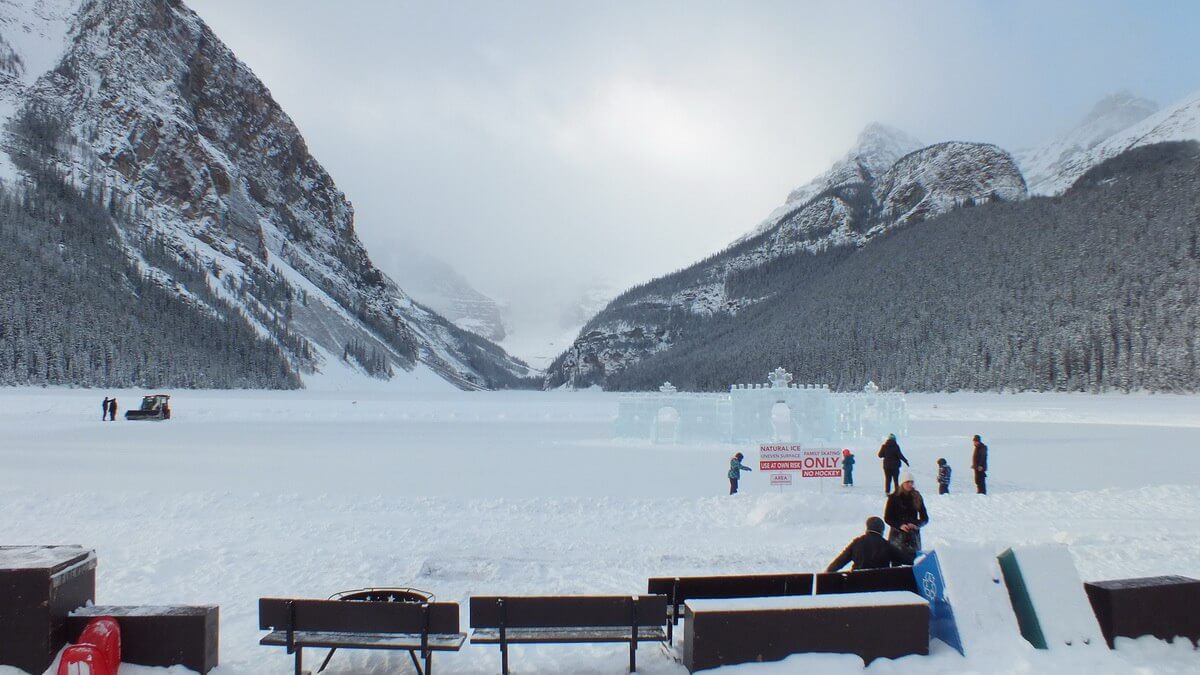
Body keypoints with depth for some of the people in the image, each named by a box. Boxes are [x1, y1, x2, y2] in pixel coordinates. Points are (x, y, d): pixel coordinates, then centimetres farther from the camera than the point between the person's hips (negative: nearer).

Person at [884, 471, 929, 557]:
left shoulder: (917, 498, 6)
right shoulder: (894, 498, -2)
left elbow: (925, 518, 9)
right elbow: (887, 518, -1)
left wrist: (916, 524, -12)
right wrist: (900, 525, -16)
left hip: (913, 535, 3)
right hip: (897, 534, -2)